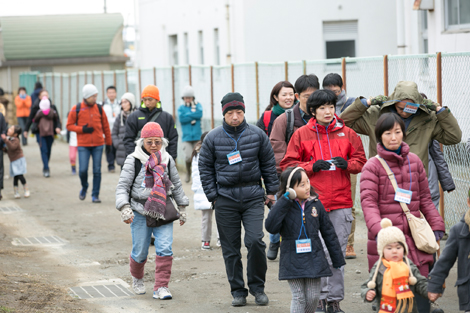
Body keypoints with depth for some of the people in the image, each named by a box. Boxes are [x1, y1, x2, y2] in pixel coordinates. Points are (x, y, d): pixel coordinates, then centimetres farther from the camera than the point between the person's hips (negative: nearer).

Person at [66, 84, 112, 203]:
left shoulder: (99, 109, 6)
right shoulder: (76, 109, -1)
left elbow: (105, 126, 13)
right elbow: (69, 125, 3)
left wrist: (108, 142, 13)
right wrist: (82, 129, -13)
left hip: (98, 145, 2)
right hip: (83, 145, -2)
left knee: (97, 170, 1)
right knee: (83, 170, -7)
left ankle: (95, 195, 10)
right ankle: (84, 188, 21)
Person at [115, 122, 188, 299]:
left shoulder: (167, 160, 7)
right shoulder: (133, 160, -4)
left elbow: (176, 184, 18)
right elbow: (122, 186, -4)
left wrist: (182, 208, 19)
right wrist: (125, 208, -17)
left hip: (163, 211, 2)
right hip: (140, 212, -2)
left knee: (165, 249, -11)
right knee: (140, 252, 4)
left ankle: (161, 287, -6)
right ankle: (137, 278, 35)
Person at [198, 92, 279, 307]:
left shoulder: (257, 135, 2)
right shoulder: (213, 138, 2)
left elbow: (268, 164, 10)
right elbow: (205, 168, 7)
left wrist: (271, 191, 7)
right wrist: (212, 196, 1)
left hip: (253, 195, -1)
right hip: (225, 198, 1)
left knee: (255, 241, -13)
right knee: (231, 248, 4)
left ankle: (257, 287, 4)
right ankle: (238, 291, 14)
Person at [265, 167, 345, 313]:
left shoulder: (315, 204, 3)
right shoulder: (284, 207, -4)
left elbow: (328, 232, 10)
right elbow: (271, 227, -22)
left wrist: (338, 260, 12)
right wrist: (285, 200, -21)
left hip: (314, 259, 2)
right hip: (293, 261, -2)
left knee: (313, 297, 3)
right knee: (298, 298, -3)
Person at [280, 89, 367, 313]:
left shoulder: (347, 134, 8)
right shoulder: (301, 134, 4)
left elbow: (361, 160, 14)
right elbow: (288, 164, 5)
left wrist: (347, 164, -7)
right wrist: (312, 166, -10)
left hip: (340, 203, 2)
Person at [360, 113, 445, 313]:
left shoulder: (414, 161, 12)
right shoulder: (372, 166, -2)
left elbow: (425, 199, 19)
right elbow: (368, 201, -12)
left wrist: (436, 225, 10)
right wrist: (378, 229, -27)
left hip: (414, 236, 4)